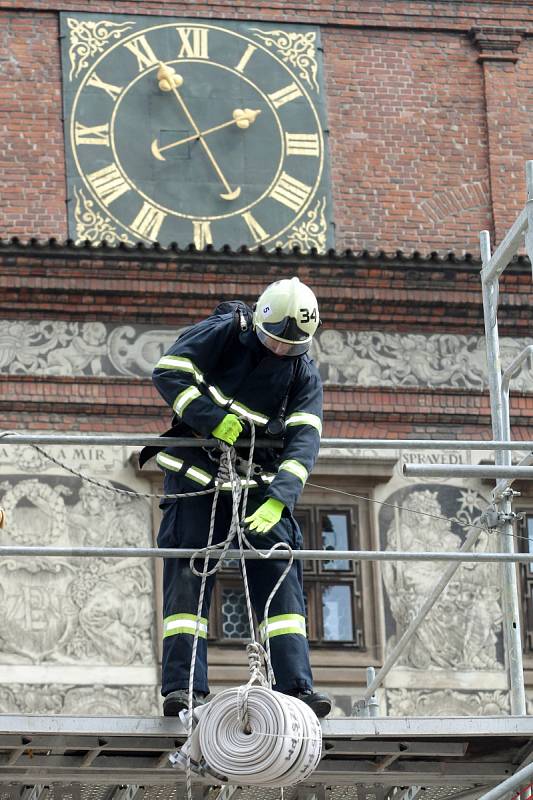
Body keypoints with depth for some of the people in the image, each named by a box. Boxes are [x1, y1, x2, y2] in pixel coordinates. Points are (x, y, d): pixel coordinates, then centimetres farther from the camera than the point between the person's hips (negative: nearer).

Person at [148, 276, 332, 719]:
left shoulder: (305, 373, -2)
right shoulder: (223, 333, -6)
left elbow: (304, 440, -13)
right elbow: (169, 372, -14)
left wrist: (278, 498, -28)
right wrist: (214, 420, -24)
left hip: (259, 481, 2)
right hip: (199, 471, -2)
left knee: (280, 573, -8)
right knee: (189, 571, -9)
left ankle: (297, 685, -10)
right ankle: (182, 686, -12)